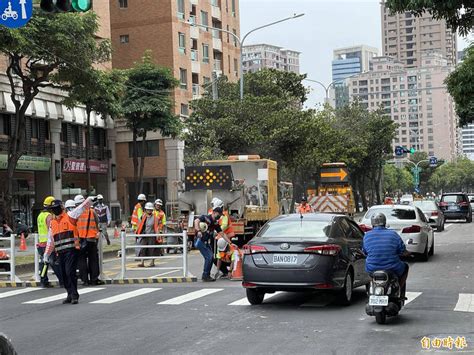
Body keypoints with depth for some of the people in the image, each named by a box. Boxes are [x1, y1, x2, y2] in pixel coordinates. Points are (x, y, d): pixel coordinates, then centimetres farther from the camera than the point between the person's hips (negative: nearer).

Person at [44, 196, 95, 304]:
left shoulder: (70, 216, 2)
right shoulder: (52, 223, 19)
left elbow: (81, 207, -9)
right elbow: (50, 241, 24)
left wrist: (90, 199, -24)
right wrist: (46, 255, 22)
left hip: (71, 250, -6)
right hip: (61, 252, 6)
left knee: (70, 272, -14)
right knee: (64, 275, 7)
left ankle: (74, 296, -8)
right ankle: (70, 295, 19)